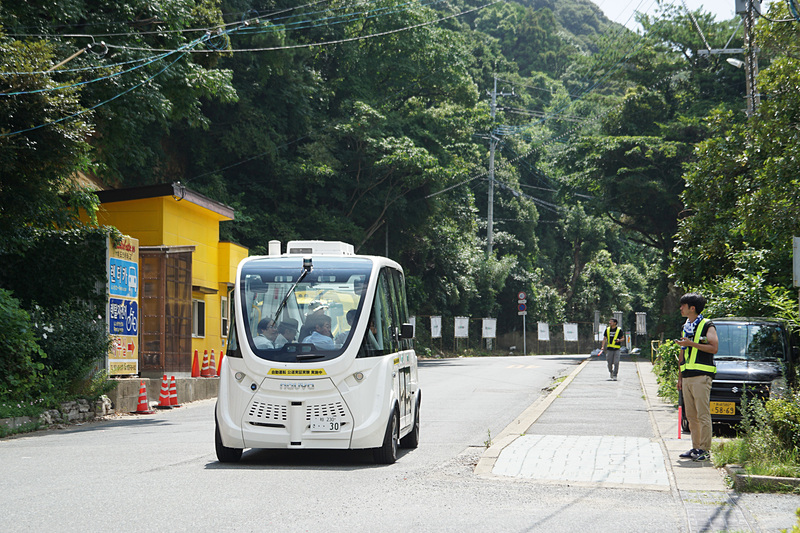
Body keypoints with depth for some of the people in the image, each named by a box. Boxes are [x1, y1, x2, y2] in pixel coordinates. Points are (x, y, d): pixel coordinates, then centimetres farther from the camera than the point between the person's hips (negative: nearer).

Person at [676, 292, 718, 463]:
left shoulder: (707, 325, -2)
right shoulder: (686, 327, 22)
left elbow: (714, 347, -13)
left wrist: (691, 343, -15)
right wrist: (680, 376, 22)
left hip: (701, 376, -8)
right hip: (687, 377, 8)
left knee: (703, 414, -9)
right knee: (691, 416, 7)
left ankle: (705, 449, -8)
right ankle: (696, 448, 12)